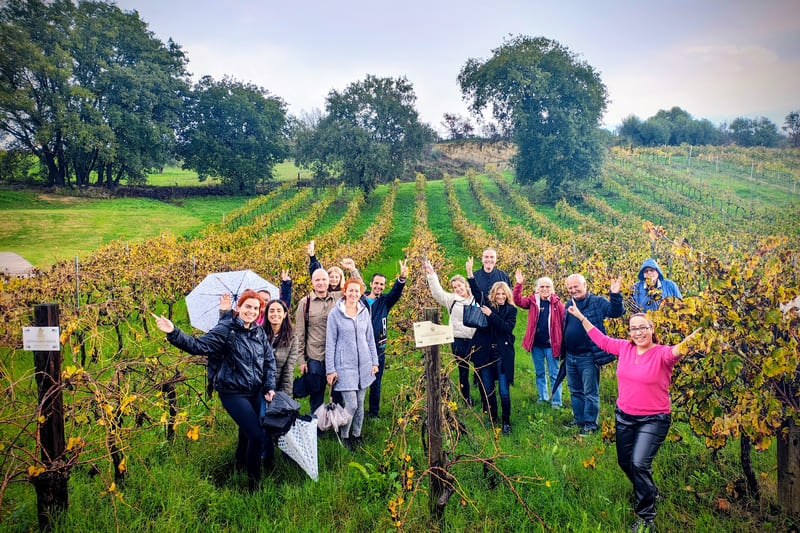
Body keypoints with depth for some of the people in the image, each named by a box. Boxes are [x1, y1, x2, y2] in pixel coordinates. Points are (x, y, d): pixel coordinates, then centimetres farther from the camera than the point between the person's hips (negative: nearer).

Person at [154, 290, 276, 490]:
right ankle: (254, 482, 7)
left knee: (248, 431, 17)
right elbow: (199, 345, -22)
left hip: (255, 391, 6)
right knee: (257, 436, -11)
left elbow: (269, 359, 8)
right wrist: (174, 333, -35)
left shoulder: (259, 332, 4)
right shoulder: (225, 330, -13)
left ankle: (241, 460, 47)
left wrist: (270, 386, 0)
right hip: (233, 393, -6)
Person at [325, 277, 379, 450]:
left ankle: (357, 435, 29)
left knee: (360, 403, 11)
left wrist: (374, 362, 10)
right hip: (345, 365, -4)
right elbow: (330, 343, -5)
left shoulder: (365, 311, 5)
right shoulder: (335, 313, -7)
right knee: (351, 404, -8)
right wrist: (330, 369, -6)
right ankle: (344, 436, 14)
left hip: (364, 364, 4)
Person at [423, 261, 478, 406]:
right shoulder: (452, 300, 4)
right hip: (458, 341, 0)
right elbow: (437, 292, -5)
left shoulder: (476, 300, 2)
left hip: (475, 340, 0)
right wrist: (431, 274, -11)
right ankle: (467, 400, 22)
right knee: (463, 372, 9)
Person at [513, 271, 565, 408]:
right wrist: (518, 284, -23)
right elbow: (518, 301, -11)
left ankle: (556, 401, 13)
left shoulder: (557, 303, -7)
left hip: (551, 344, -3)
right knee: (539, 373, 16)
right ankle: (543, 397, 30)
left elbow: (564, 323, -9)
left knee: (554, 374, 5)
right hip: (536, 345, 3)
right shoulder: (533, 301, 0)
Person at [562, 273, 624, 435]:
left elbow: (615, 312, -21)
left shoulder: (598, 302, -8)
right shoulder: (569, 304, 10)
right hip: (570, 357, 7)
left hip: (588, 357, -7)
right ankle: (578, 419, 33)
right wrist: (563, 352, 17)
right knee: (575, 391, 19)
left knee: (590, 393, 3)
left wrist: (615, 295, -37)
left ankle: (590, 424, 14)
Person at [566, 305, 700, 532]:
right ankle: (649, 492, 47)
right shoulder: (624, 347, -2)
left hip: (653, 420, -6)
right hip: (624, 417, 6)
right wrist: (581, 317, 13)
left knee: (639, 464, -17)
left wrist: (686, 344, -62)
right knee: (625, 463, 17)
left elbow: (674, 352, -39)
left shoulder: (661, 353, -17)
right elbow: (601, 340, 11)